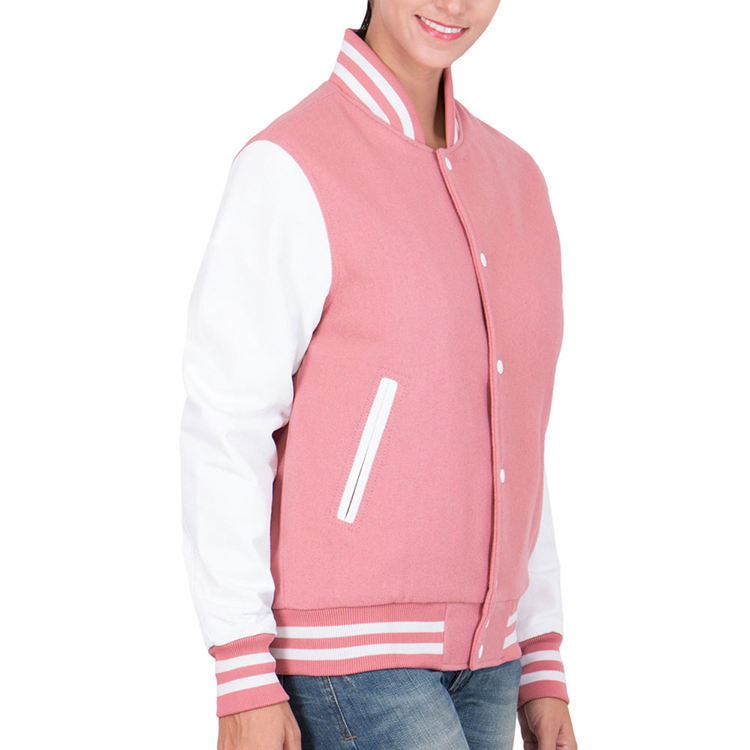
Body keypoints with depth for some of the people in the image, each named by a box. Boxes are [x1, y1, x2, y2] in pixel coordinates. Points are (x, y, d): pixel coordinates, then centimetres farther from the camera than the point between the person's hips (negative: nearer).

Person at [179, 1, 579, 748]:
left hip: (478, 657, 7)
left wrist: (542, 669, 12)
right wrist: (245, 683, -17)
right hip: (342, 654, -7)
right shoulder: (289, 170, -12)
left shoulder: (514, 181, 10)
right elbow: (221, 428, -14)